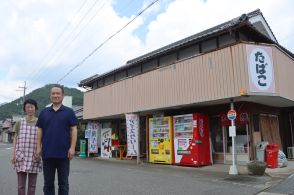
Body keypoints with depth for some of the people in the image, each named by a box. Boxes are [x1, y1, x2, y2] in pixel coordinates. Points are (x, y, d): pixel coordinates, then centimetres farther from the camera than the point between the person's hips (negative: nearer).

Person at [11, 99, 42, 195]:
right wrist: (13, 154, -1)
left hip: (34, 157, 0)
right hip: (21, 156, 0)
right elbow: (15, 139, 6)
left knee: (32, 184, 8)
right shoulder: (19, 122, 4)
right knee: (21, 184, 4)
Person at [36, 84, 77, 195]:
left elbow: (73, 130, -2)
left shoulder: (69, 112, 2)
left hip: (63, 153, -2)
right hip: (47, 153, 3)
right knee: (48, 183, 13)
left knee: (63, 183, 7)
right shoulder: (44, 112, 11)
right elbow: (39, 131, 11)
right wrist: (38, 147, 3)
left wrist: (72, 147, -9)